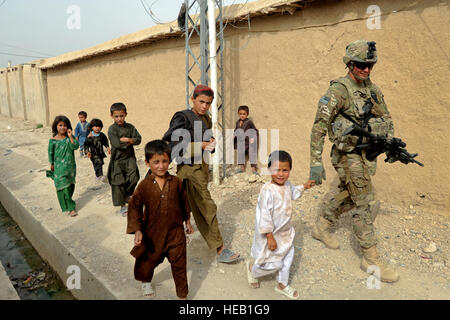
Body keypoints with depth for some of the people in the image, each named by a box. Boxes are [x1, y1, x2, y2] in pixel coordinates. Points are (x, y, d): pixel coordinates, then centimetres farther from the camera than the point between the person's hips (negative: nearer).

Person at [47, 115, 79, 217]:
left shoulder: (70, 138, 0)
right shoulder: (53, 140, -4)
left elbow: (75, 146, -15)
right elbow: (50, 153, 4)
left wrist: (70, 136, -19)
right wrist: (52, 164, 8)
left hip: (70, 166, 3)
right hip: (59, 168, -2)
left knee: (71, 186, 10)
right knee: (62, 187, -3)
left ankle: (67, 205, 29)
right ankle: (69, 208, 4)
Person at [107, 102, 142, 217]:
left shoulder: (130, 127, 5)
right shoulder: (112, 129, -8)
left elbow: (138, 139, -2)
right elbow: (117, 144, -19)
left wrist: (127, 140, -17)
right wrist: (130, 141, -10)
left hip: (130, 157, 3)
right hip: (117, 159, -3)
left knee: (133, 179, -1)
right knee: (119, 183, 2)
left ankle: (127, 197, 26)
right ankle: (123, 205, 15)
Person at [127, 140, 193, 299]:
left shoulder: (176, 182, -8)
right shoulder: (144, 185, -12)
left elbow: (183, 202, 6)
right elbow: (134, 207, -8)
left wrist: (187, 221, 14)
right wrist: (137, 230, -14)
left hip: (175, 232, 0)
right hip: (153, 232, 0)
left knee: (179, 264, 7)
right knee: (150, 259, 23)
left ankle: (182, 294, 27)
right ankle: (146, 281, 55)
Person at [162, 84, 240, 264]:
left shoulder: (206, 119, 11)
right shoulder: (183, 117, -13)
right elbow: (168, 142, -20)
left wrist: (211, 144, -5)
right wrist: (198, 145, -21)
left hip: (202, 166, 8)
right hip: (189, 168, -8)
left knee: (197, 207, 20)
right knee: (208, 208, -5)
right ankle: (220, 250, 4)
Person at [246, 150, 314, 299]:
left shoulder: (287, 184, -4)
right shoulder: (267, 190, -30)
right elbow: (265, 216, -28)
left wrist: (304, 186, 22)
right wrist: (270, 237, -25)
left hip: (285, 232, 8)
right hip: (272, 234, -8)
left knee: (287, 258, 20)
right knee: (275, 264, 5)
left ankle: (282, 285, 44)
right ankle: (252, 269, 34)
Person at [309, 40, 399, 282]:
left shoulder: (373, 89, 9)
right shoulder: (338, 90, -15)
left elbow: (386, 118, 18)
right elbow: (319, 127, -19)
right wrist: (316, 162, -24)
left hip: (367, 154, 8)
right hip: (348, 156, -8)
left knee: (348, 197, 20)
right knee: (365, 204, -4)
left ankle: (321, 228, 40)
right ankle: (371, 260, 10)